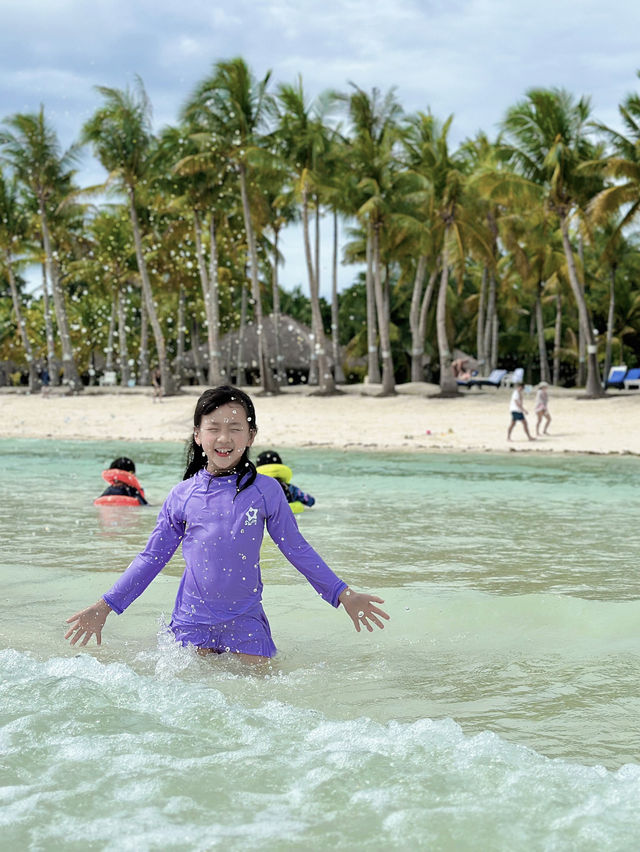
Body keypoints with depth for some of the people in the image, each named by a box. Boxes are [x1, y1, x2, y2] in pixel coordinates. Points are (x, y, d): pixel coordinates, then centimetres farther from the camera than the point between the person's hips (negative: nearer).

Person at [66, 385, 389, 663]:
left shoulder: (265, 491, -2)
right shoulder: (181, 496, 0)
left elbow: (297, 550, 5)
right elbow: (151, 557, 7)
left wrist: (344, 595, 2)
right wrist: (104, 607, 4)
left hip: (245, 621, 0)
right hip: (193, 620, 0)